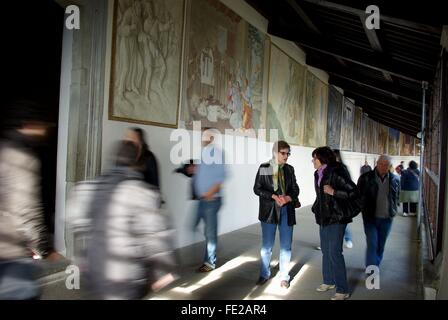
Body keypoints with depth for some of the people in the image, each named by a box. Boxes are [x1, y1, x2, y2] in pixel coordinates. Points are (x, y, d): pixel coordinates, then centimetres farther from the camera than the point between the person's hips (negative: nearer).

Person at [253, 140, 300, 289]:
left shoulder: (289, 169, 6)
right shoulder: (264, 168, -3)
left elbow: (295, 189, 8)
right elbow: (257, 189, -4)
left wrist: (288, 198, -14)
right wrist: (274, 196, -17)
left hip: (287, 210, 3)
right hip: (269, 210, -2)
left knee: (286, 245, 8)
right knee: (266, 245, 6)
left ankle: (284, 277, 22)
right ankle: (264, 274, 25)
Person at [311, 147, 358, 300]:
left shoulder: (336, 172, -16)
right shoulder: (318, 174, 7)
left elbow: (354, 192, -17)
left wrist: (333, 192, -23)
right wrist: (315, 208, 14)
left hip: (336, 218, -8)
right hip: (323, 218, 8)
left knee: (334, 252, -8)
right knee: (325, 250, 15)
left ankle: (343, 290, 3)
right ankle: (328, 281, 31)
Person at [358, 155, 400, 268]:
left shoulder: (395, 180, 1)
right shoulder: (366, 178, -8)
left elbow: (397, 197, 15)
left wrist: (393, 210, 8)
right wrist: (363, 208, -1)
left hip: (386, 219, 3)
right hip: (370, 218, -3)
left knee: (381, 246, 15)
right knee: (372, 245, -9)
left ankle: (375, 267, 33)